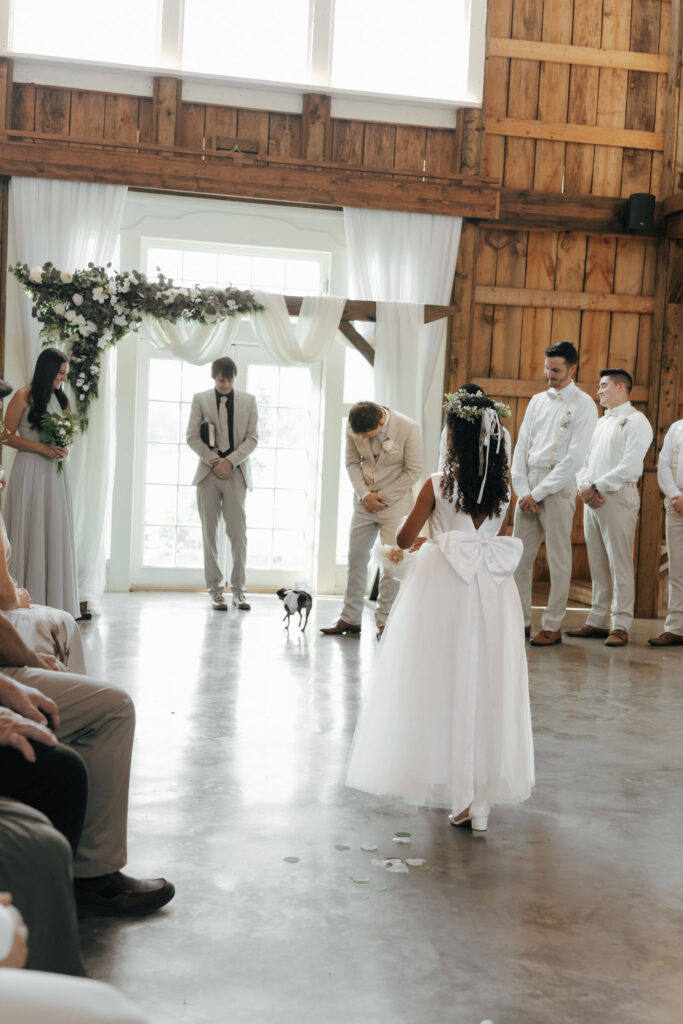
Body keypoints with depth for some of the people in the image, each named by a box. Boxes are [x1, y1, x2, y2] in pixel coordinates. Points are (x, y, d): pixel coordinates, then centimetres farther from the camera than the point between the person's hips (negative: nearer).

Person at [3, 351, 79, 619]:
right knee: (29, 533, -3)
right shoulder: (23, 397, -4)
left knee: (56, 533, 4)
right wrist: (42, 448, -16)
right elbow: (9, 436, -5)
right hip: (30, 471, -5)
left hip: (56, 473, 5)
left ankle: (54, 602, 8)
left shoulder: (62, 400, 13)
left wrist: (65, 450, -2)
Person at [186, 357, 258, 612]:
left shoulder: (248, 401, 9)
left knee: (238, 533, -4)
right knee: (209, 532, 2)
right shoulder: (200, 399, 7)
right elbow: (192, 437, 3)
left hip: (236, 473, 0)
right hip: (208, 473, 0)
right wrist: (214, 461, -8)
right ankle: (215, 589, 8)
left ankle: (238, 589, 4)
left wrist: (230, 461, -9)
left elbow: (252, 438, 4)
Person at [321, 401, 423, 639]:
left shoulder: (408, 429, -19)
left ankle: (384, 622, 7)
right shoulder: (353, 428, -8)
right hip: (364, 502, 4)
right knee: (356, 559, 6)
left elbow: (413, 472, -11)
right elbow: (352, 462, 5)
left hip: (395, 502, -4)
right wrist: (365, 494, -7)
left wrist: (381, 496, -9)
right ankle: (350, 619, 16)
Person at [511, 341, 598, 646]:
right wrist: (522, 489, -2)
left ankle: (552, 627, 8)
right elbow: (521, 446, 11)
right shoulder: (537, 401, 15)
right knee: (519, 556, 5)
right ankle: (521, 621, 15)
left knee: (558, 559, 0)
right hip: (529, 487, 6)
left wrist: (537, 494, -12)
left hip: (558, 486, -6)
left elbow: (574, 458, -11)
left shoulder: (583, 405, -3)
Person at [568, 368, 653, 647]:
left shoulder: (635, 421, -3)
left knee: (620, 564, -5)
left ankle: (620, 626, -3)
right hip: (592, 499, 8)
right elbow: (583, 459, 18)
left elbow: (630, 467, -14)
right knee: (597, 565, 8)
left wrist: (597, 487, -13)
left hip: (618, 497, -7)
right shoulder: (600, 423, 22)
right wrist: (584, 488, -1)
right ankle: (597, 621, 13)